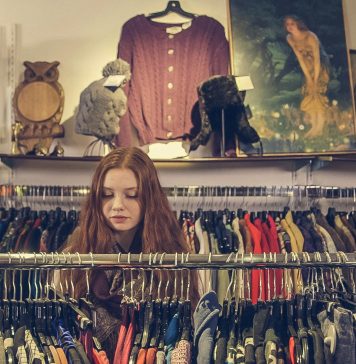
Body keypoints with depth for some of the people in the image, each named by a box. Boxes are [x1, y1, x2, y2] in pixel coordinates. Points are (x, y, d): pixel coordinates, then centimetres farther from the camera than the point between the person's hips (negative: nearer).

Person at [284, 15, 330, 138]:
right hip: (308, 66, 6)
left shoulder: (310, 37, -27)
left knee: (318, 92, -13)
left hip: (321, 65, -6)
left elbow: (317, 59, -26)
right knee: (308, 92, 3)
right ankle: (314, 126, 10)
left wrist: (315, 79, -24)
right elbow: (300, 58, -9)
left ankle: (320, 127, -11)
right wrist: (308, 78, -12)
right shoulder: (290, 39, -10)